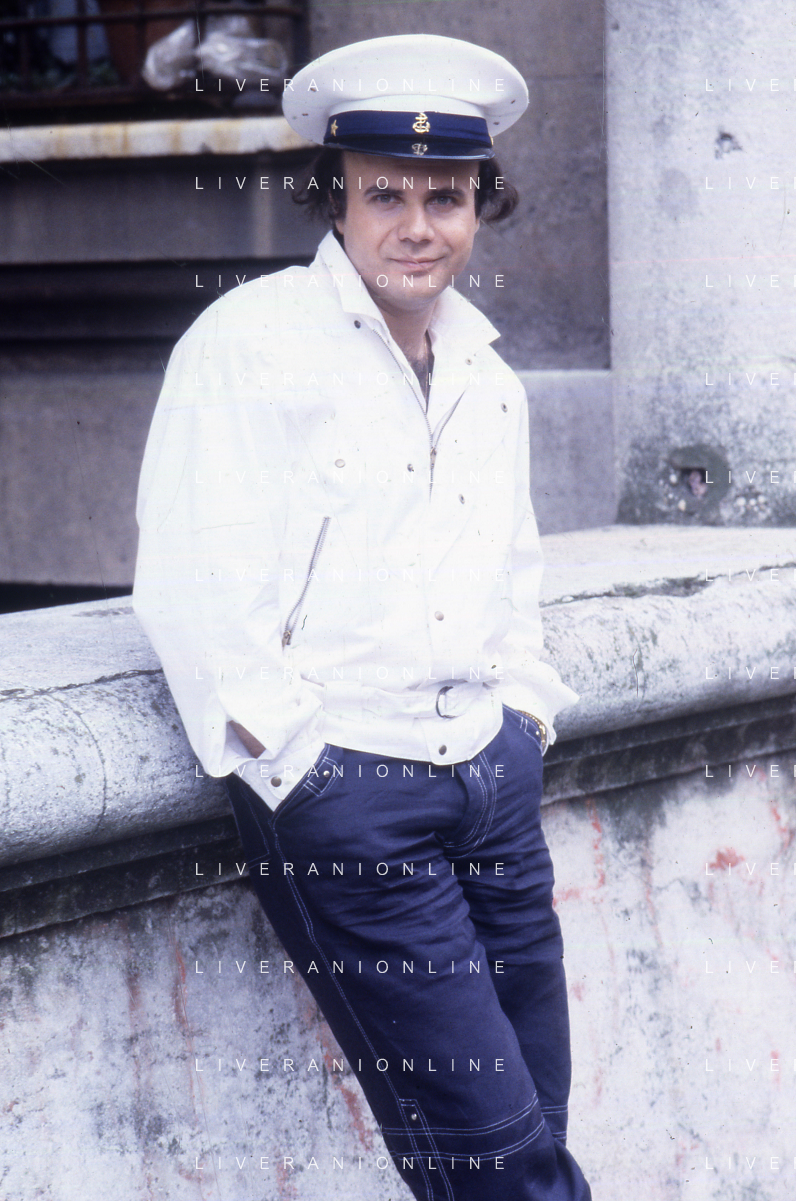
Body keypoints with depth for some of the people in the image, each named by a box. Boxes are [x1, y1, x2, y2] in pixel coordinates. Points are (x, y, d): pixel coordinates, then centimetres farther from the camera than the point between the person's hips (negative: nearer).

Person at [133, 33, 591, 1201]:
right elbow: (192, 589, -12)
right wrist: (301, 758, -14)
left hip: (491, 779, 7)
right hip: (342, 793, -7)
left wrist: (525, 709, 15)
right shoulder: (249, 345, -5)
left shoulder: (488, 380, 16)